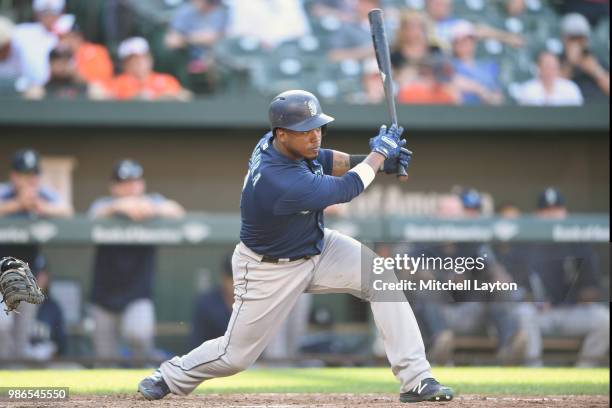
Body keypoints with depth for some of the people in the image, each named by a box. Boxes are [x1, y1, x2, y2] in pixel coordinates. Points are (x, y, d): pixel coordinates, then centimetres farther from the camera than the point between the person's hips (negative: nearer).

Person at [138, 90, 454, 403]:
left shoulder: (273, 143, -15)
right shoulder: (278, 181, -39)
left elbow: (324, 161, 4)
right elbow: (346, 189, -28)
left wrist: (367, 160, -13)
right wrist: (379, 153, -14)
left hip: (317, 246, 7)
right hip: (271, 270, -7)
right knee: (236, 354, 6)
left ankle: (416, 380, -10)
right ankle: (171, 376, 37)